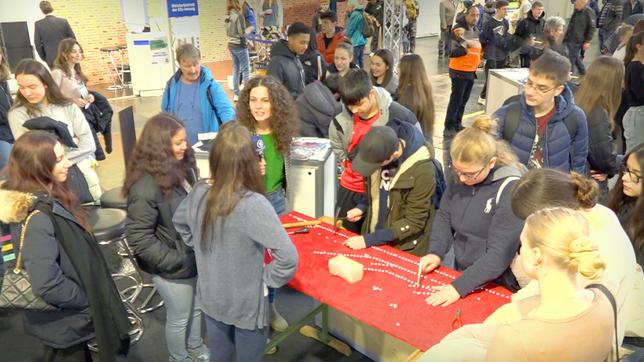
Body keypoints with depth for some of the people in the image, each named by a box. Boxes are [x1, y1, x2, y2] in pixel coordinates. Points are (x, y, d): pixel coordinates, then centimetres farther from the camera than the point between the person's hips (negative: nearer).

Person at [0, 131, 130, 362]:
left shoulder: (48, 199, -1)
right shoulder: (36, 216, -30)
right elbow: (46, 284, -34)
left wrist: (87, 298, 8)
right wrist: (87, 301, -19)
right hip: (63, 322, -8)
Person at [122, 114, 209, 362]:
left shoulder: (181, 168, -3)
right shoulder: (145, 187, -29)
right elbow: (139, 239, -25)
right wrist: (176, 260, -22)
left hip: (194, 258, 8)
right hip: (173, 268, -7)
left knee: (196, 309, 27)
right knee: (179, 318, 17)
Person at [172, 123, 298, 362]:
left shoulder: (199, 193, -12)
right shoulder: (253, 205, -31)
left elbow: (180, 223, 11)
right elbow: (288, 257, -34)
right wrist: (267, 278, -16)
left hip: (210, 298, 5)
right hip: (247, 304, -5)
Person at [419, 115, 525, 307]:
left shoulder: (511, 189, -21)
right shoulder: (461, 177, -4)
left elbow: (500, 253, -22)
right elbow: (444, 216, 7)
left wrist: (459, 287, -23)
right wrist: (435, 252, -8)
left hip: (498, 286, -4)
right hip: (462, 275, 5)